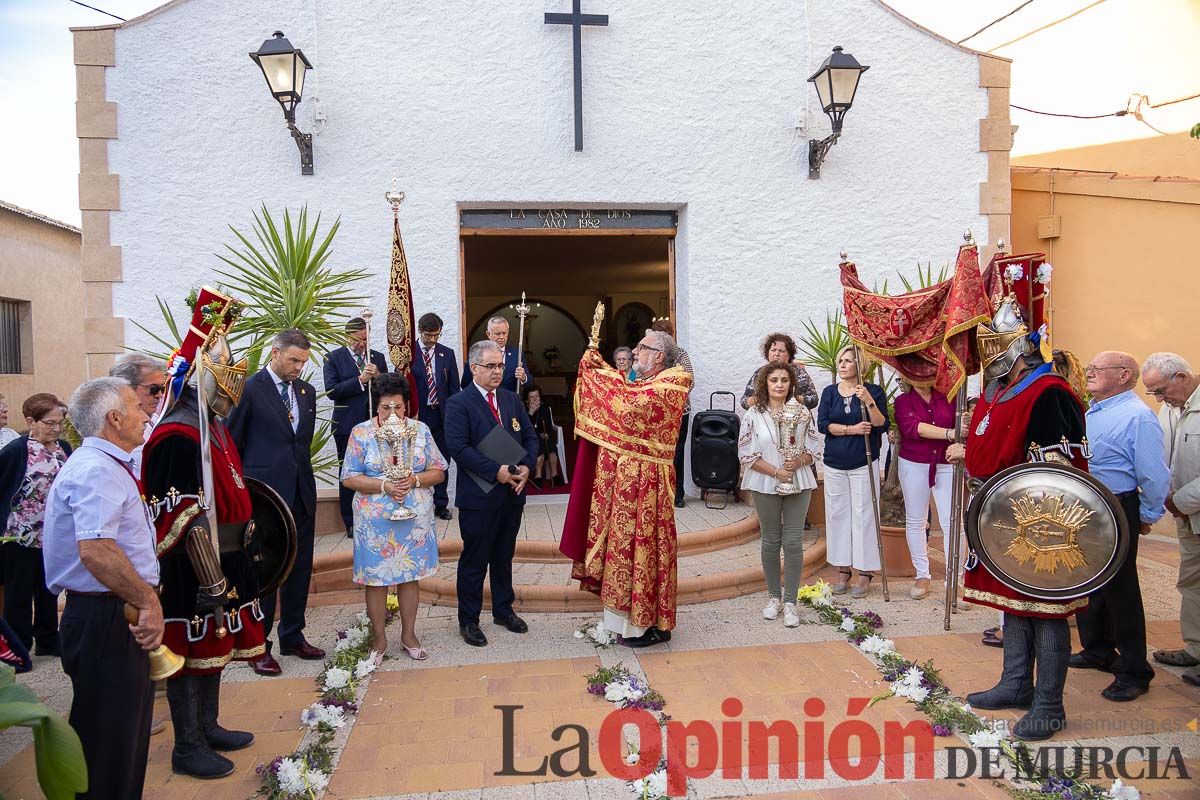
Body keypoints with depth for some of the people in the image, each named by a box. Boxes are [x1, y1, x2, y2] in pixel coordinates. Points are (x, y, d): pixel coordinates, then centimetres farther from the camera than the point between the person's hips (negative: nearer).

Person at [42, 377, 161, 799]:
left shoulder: (102, 464, 16)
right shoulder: (97, 470, -19)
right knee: (108, 747, 0)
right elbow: (95, 550, -32)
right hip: (106, 620, -11)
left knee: (126, 739, 20)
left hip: (119, 617, 11)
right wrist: (148, 601, -25)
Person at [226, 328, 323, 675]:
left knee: (299, 568, 13)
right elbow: (233, 441, -3)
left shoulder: (306, 391, 11)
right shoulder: (250, 388, -8)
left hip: (300, 493, 6)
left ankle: (293, 637, 27)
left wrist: (302, 470, 11)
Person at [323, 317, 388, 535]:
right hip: (348, 425, -2)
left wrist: (378, 376, -11)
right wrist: (359, 380, -18)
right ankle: (351, 523, 14)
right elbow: (332, 390, -11)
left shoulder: (378, 358, 11)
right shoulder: (334, 358, 1)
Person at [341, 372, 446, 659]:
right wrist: (384, 486, -19)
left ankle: (409, 634, 26)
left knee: (410, 575, 11)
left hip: (415, 518, 2)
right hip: (375, 521, -2)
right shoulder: (361, 433, -3)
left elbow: (438, 472, 3)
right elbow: (349, 478, -6)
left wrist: (414, 480, -17)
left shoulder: (420, 429, 2)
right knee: (376, 577, 6)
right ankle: (379, 637, 22)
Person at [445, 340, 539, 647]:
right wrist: (496, 471, -23)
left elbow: (530, 437, 9)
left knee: (504, 556, 19)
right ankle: (468, 620, 20)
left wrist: (526, 466, -9)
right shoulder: (458, 403, -9)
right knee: (474, 561, 6)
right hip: (478, 497, -6)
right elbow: (458, 447, -19)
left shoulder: (512, 400, 11)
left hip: (513, 494, 6)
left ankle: (503, 610, 34)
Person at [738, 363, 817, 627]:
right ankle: (774, 597, 24)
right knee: (771, 541, 9)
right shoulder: (754, 415, -3)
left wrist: (799, 461, -16)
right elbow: (745, 453, -7)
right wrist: (776, 471, -14)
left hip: (798, 483, 1)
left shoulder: (803, 413, 2)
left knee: (793, 542, -1)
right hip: (765, 485, -1)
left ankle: (790, 602, 8)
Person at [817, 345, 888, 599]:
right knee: (837, 514, 6)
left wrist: (869, 401, -22)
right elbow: (822, 424, -4)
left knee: (864, 515, 0)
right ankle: (843, 570, 17)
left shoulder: (873, 391, -2)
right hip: (835, 463, 3)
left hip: (864, 463, -3)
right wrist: (851, 429, -14)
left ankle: (865, 572, 9)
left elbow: (882, 426, -9)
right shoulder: (830, 392, 6)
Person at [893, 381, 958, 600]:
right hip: (914, 465, 0)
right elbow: (912, 426, -16)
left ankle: (954, 579, 1)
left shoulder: (947, 397, 5)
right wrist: (949, 433, -26)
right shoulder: (903, 401, 1)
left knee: (953, 522, -7)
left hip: (947, 465, 0)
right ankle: (922, 576, 19)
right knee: (915, 521, 7)